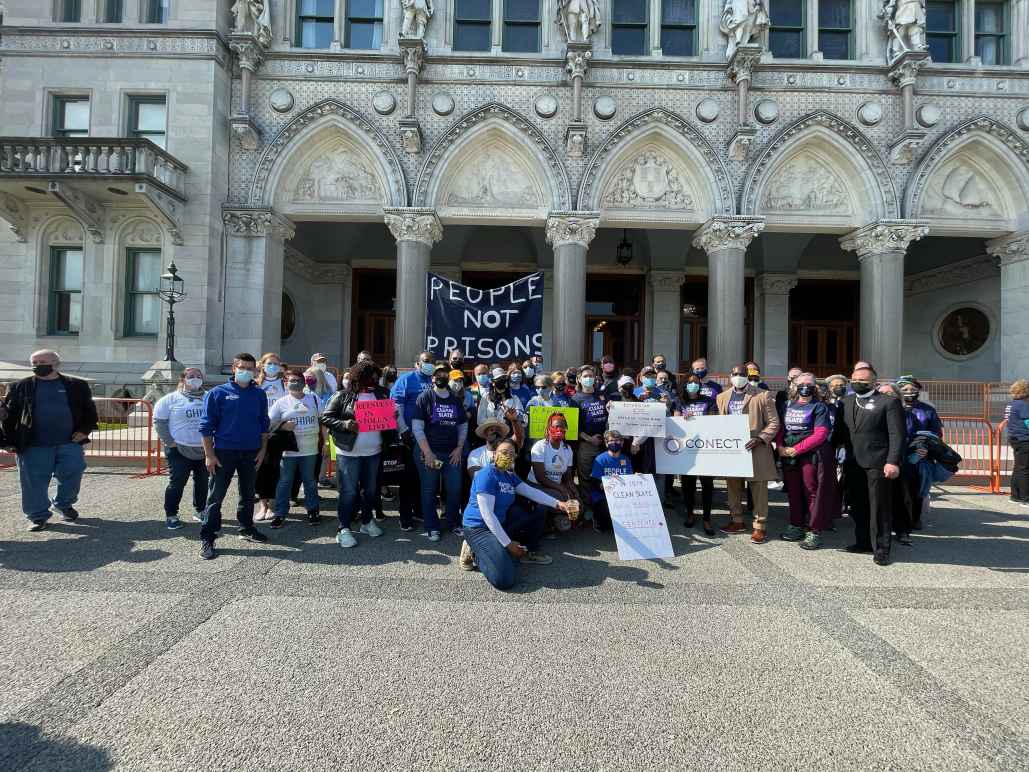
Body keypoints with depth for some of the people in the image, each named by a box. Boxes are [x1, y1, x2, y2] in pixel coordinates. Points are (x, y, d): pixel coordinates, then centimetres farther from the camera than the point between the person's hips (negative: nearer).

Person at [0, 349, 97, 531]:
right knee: (34, 482, 1)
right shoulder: (21, 387, 7)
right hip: (34, 445, 0)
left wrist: (85, 430, -3)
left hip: (69, 443, 0)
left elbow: (89, 411, 12)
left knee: (72, 475, 0)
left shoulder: (77, 386, 7)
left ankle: (63, 504, 25)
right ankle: (38, 515, 16)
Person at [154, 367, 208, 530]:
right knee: (176, 483, -4)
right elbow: (159, 421, -1)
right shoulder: (171, 399, 0)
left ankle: (200, 510, 26)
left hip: (204, 450, 3)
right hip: (180, 450, -3)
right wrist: (169, 442, -7)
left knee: (203, 483, 11)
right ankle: (171, 515, 7)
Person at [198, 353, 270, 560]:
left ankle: (247, 528, 31)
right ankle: (207, 538, 7)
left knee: (248, 494, 15)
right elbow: (206, 425, -5)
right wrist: (209, 455, -10)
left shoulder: (259, 395, 7)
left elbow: (264, 424, 13)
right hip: (224, 451, -3)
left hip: (251, 452, 4)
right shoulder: (218, 393, -4)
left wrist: (262, 450, 6)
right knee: (216, 496, -1)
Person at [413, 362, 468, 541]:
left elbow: (463, 426, 15)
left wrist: (459, 449, 2)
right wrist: (427, 453, -13)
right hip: (429, 453, -4)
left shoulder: (456, 400, 12)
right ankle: (432, 527, 16)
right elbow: (417, 428, -8)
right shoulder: (425, 398, -2)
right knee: (429, 491, 3)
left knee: (455, 489, 4)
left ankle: (453, 523, 21)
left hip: (452, 453, 4)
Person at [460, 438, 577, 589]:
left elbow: (532, 492, 6)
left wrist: (558, 504, -7)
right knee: (504, 579, -27)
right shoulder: (487, 475, -21)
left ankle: (530, 552, 22)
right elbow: (487, 514, -25)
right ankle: (475, 553, -4)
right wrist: (508, 544, -23)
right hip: (479, 527, -9)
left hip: (500, 523, 9)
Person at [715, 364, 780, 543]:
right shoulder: (722, 397, 11)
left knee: (758, 489, 0)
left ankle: (760, 527, 9)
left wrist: (760, 438, -17)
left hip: (756, 448, -4)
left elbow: (773, 422, -4)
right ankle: (737, 521, 26)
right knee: (733, 486, 12)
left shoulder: (762, 395, -2)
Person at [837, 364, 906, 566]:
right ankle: (863, 542, 25)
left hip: (877, 464, -6)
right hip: (853, 464, 6)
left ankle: (881, 550, 9)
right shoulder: (846, 402, 14)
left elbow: (897, 434, -9)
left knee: (880, 508, 0)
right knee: (857, 506, 12)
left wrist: (893, 462, -16)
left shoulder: (889, 402, -3)